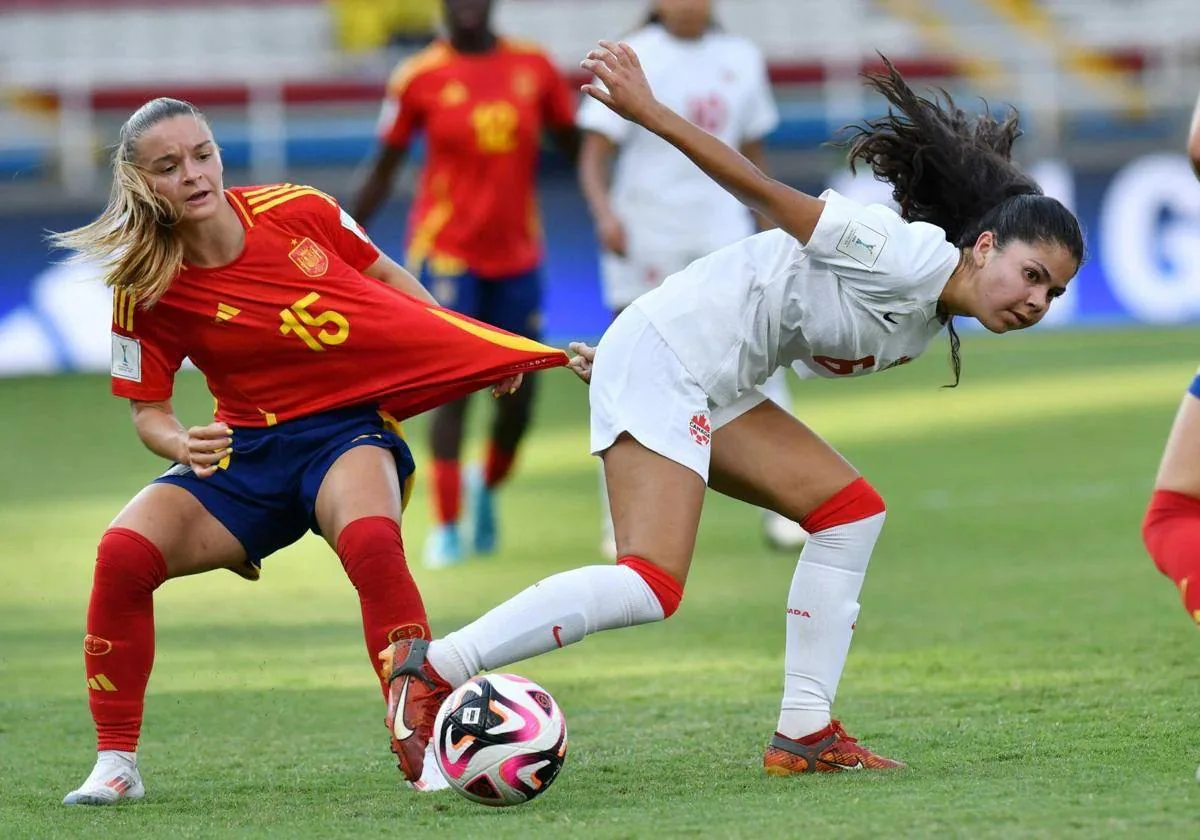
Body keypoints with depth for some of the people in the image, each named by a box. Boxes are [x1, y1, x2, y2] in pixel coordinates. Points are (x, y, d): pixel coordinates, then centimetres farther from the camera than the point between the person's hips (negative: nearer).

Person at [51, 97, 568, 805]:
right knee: (125, 552, -22)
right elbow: (149, 410, 1)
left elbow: (387, 279, 11)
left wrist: (483, 353, 10)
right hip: (247, 449, 1)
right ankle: (116, 764, -8)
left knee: (370, 541, -35)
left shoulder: (300, 212, -8)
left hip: (351, 426, -1)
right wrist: (182, 445, -23)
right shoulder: (147, 289, -9)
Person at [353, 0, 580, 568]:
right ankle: (446, 527, -2)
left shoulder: (533, 68, 2)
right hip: (447, 253, -3)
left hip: (517, 253, 3)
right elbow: (383, 170, 3)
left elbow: (574, 147, 12)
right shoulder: (420, 78, -5)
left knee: (519, 396, 5)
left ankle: (487, 487, 34)